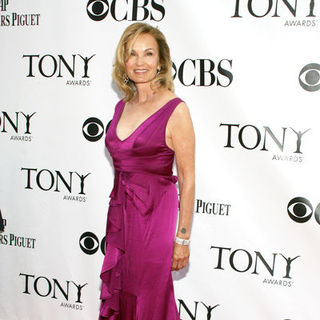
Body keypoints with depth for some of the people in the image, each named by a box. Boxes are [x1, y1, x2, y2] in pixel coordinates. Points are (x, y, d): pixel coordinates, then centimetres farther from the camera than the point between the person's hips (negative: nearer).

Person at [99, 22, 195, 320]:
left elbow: (187, 179, -12)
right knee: (117, 295, 17)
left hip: (154, 215, -6)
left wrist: (182, 238, -12)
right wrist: (116, 214, 15)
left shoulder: (175, 110, -13)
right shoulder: (122, 106, 7)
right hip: (119, 212, 6)